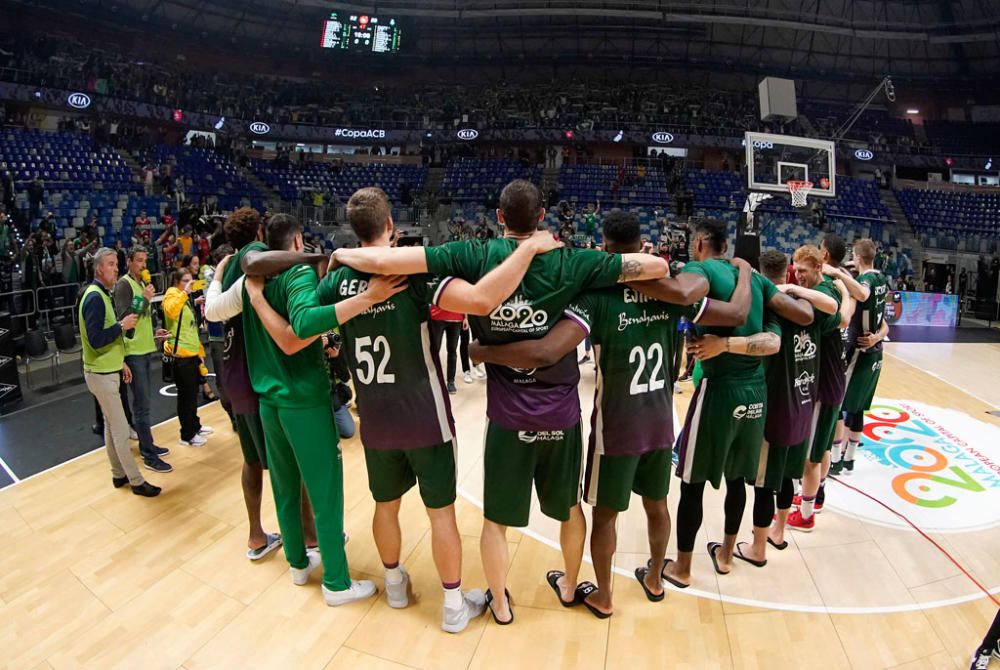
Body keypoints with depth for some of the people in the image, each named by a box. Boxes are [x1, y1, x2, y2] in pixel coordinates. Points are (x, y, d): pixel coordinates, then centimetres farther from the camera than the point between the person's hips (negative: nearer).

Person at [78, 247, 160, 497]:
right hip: (101, 373, -10)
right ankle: (137, 481, 2)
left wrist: (120, 361, 18)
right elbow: (95, 340, -25)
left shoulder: (102, 294, 11)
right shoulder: (94, 297, -19)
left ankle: (119, 474, 24)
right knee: (121, 430, -4)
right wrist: (122, 325, -20)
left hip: (107, 370, 10)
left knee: (111, 425, 15)